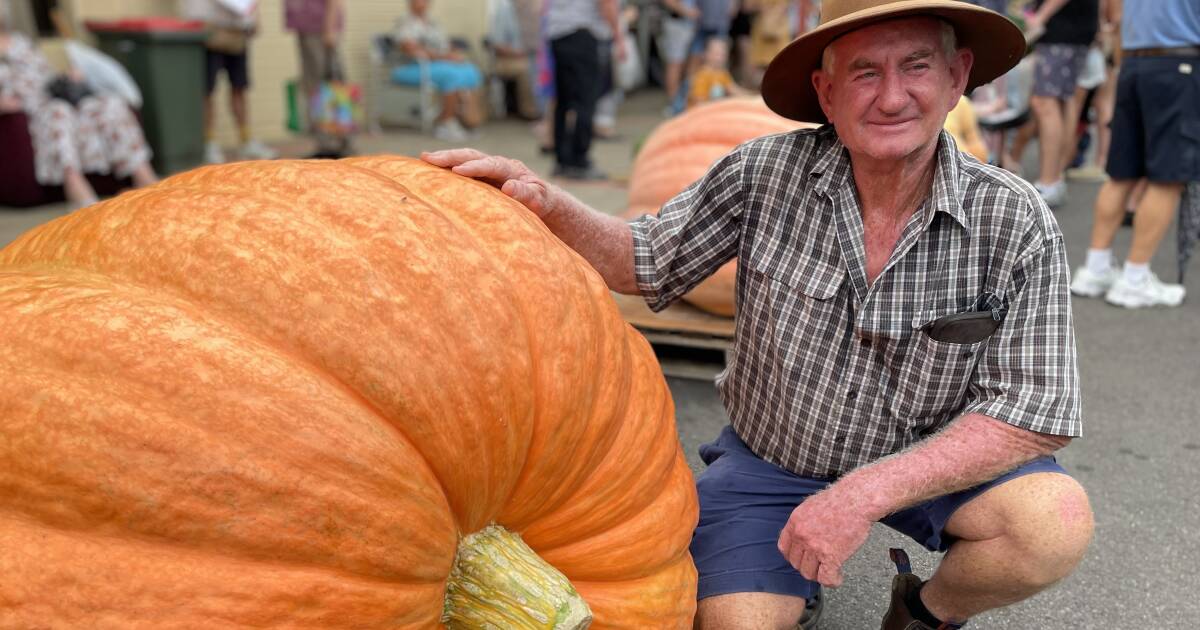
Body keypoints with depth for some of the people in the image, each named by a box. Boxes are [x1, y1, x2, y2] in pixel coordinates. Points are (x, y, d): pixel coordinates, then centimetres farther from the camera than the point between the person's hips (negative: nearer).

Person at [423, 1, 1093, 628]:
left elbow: (1037, 411, -18)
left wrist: (867, 492, -28)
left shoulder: (1017, 225, -17)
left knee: (1058, 521, -25)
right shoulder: (767, 171, -16)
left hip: (930, 459, 0)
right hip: (768, 457, 0)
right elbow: (644, 262, -5)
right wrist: (547, 204, -26)